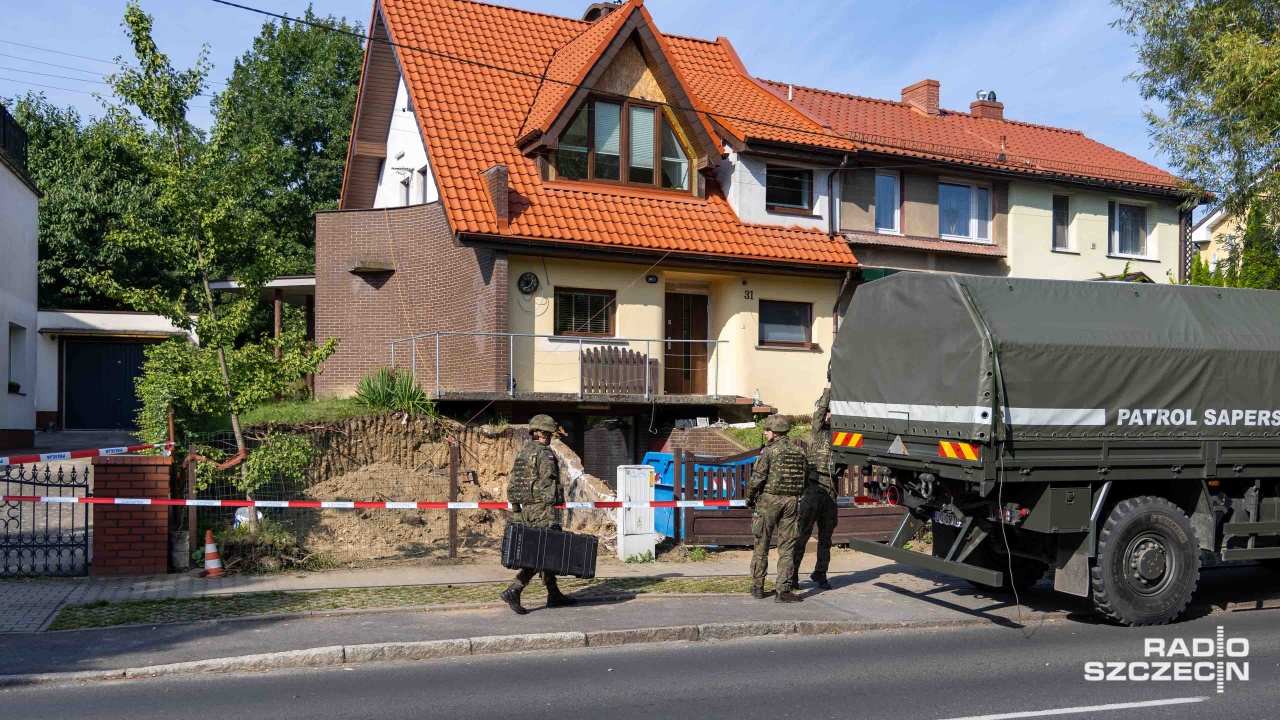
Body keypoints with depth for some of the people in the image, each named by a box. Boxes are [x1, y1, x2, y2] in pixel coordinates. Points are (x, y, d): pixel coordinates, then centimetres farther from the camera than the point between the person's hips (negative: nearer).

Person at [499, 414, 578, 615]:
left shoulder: (522, 453, 14)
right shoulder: (545, 454, -12)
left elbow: (512, 485, 16)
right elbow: (548, 484, -19)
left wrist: (517, 511, 19)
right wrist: (552, 518, -18)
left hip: (526, 509, 9)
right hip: (543, 509, -9)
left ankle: (554, 595, 22)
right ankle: (513, 591, -14)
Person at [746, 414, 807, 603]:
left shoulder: (768, 451, -10)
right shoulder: (798, 451, 6)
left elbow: (757, 477, -13)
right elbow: (806, 477, 9)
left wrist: (749, 498, 1)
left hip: (769, 500, -4)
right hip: (791, 501, 4)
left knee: (762, 544, 9)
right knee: (786, 547, 5)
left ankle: (758, 587, 16)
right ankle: (783, 590, 0)